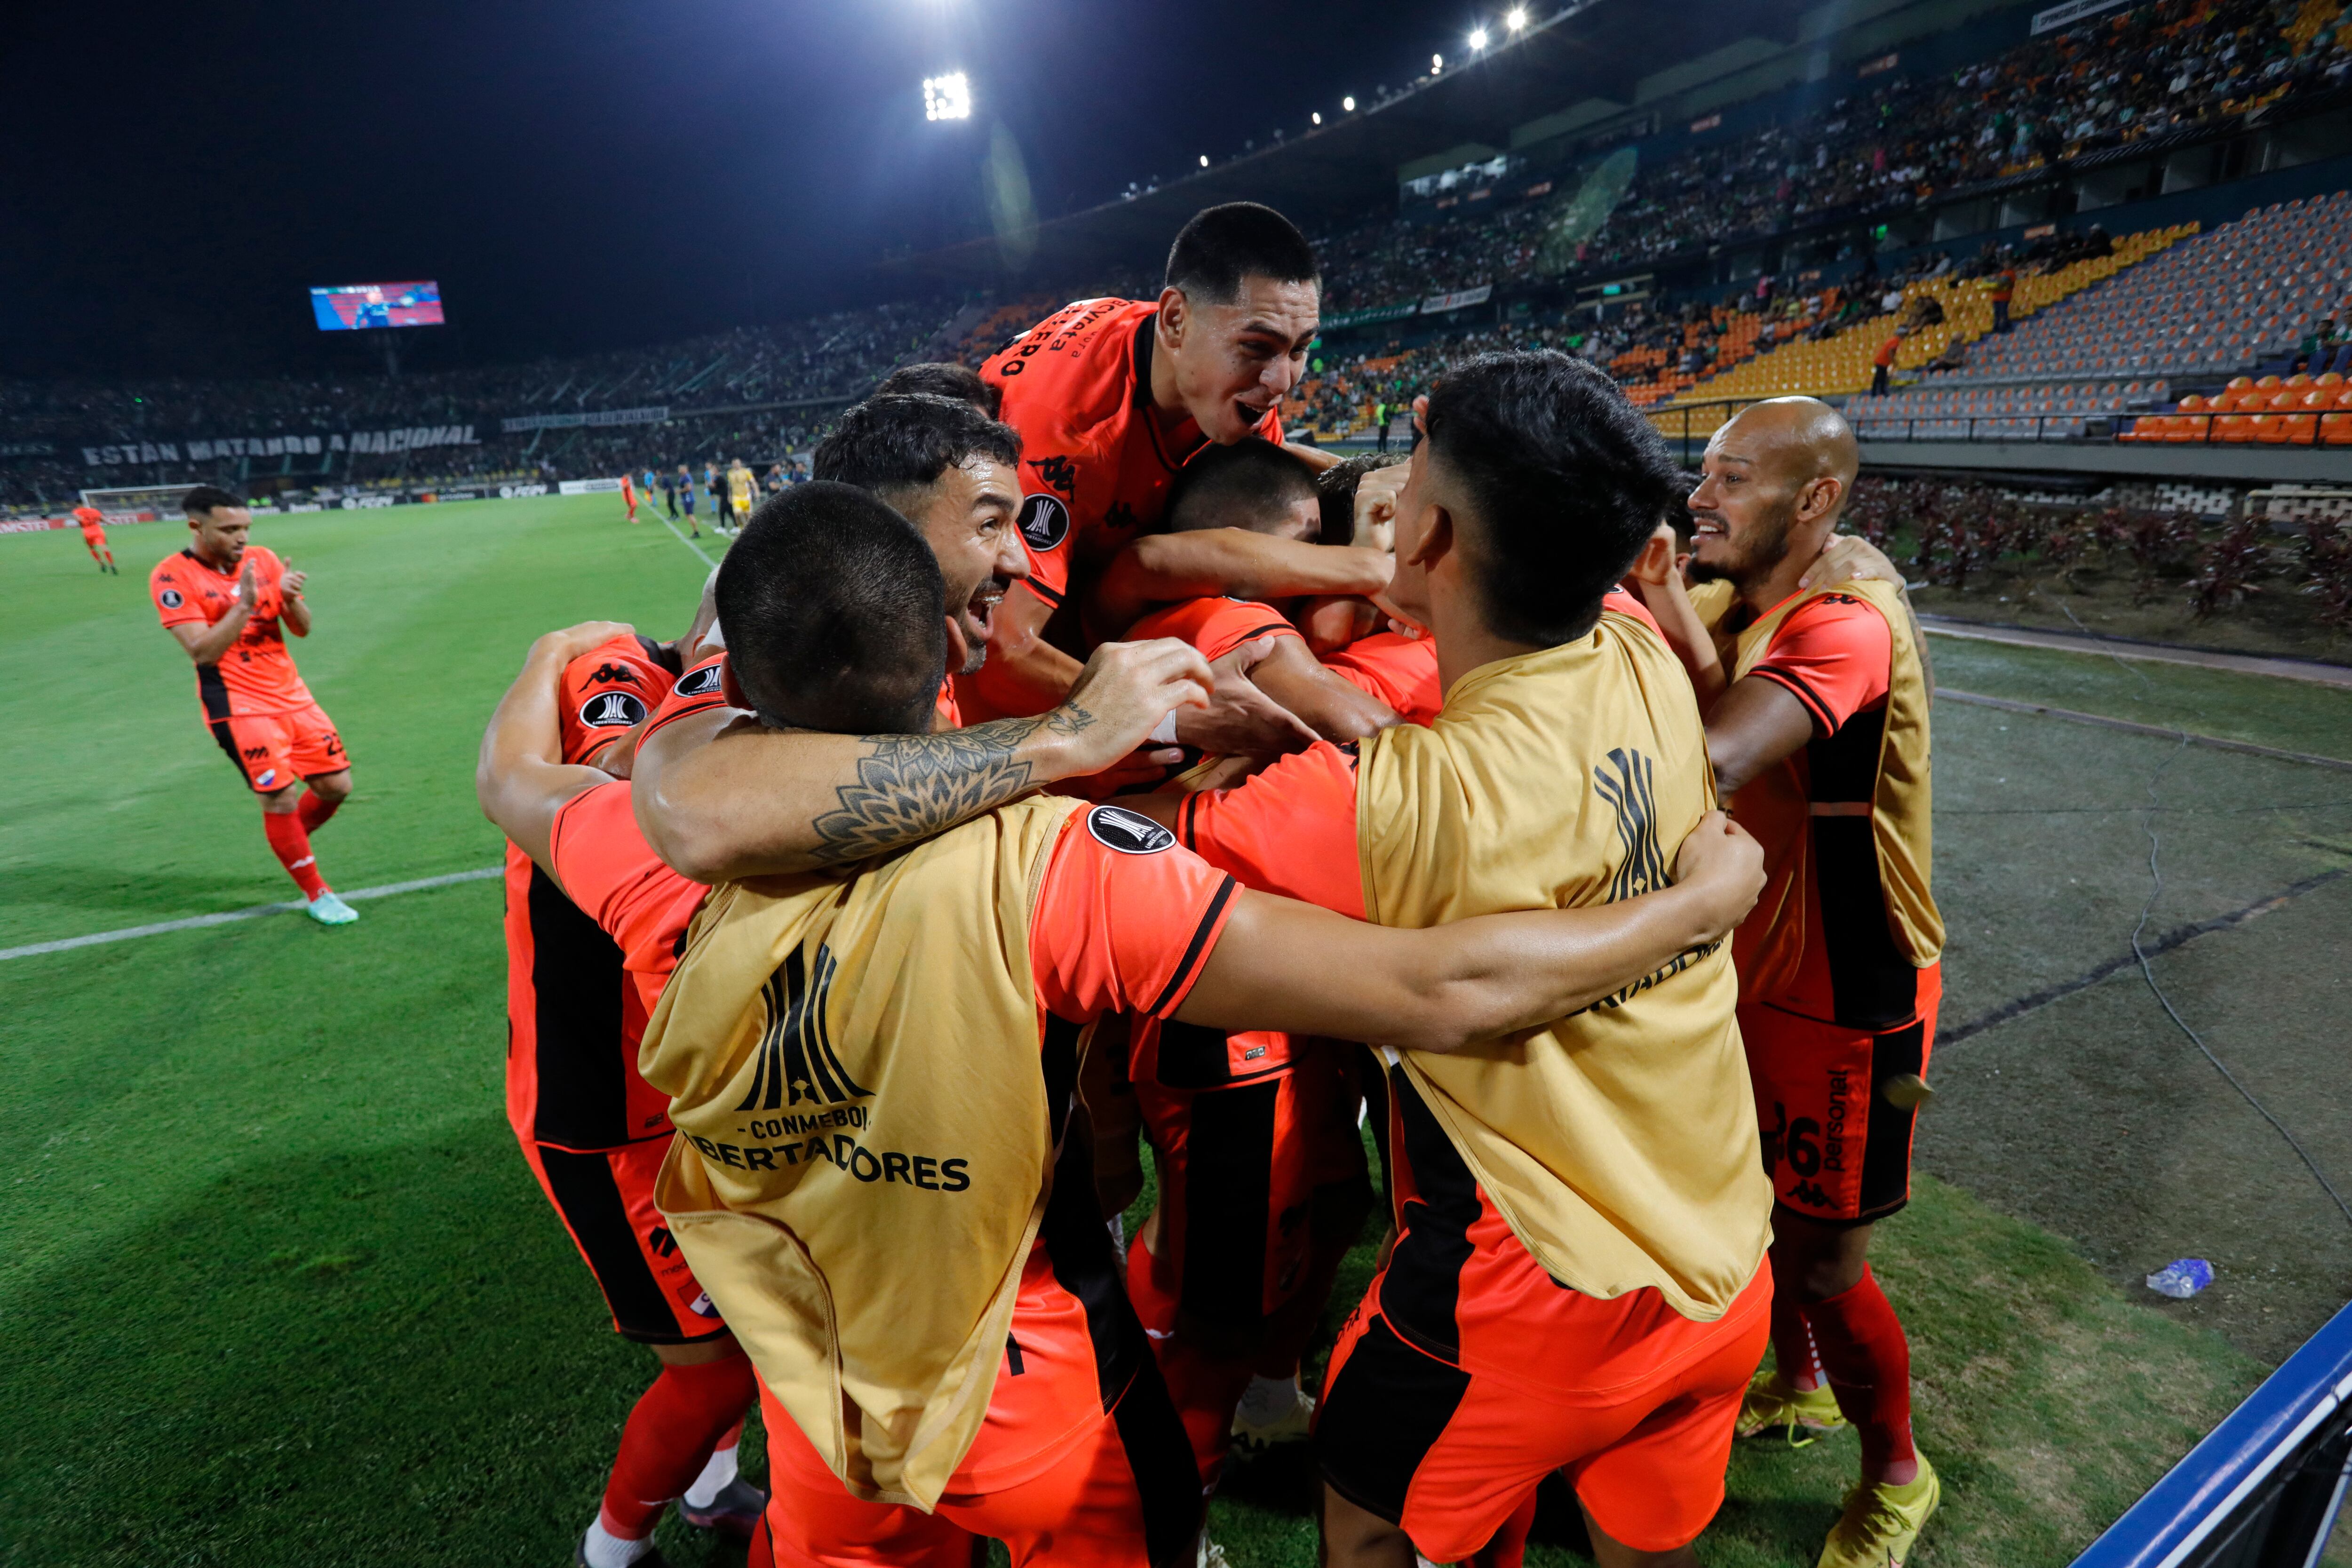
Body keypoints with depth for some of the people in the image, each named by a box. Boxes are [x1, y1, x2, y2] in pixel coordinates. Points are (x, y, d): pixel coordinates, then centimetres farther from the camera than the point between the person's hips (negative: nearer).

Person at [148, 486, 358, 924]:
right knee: (282, 798, -8)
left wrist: (290, 598, -17)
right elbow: (203, 651, -17)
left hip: (292, 695, 5)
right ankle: (316, 895, 8)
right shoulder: (172, 576, -10)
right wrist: (244, 605, -28)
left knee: (336, 785, 6)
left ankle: (290, 846, 35)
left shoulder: (263, 560, 5)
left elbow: (302, 629, 4)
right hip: (238, 707, -5)